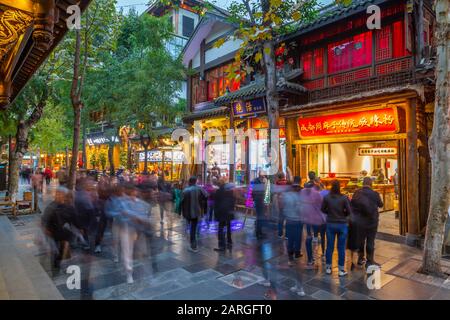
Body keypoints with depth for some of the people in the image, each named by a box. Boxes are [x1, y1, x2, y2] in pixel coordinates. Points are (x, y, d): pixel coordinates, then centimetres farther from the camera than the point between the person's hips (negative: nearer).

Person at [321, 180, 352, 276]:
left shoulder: (326, 197, -9)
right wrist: (342, 214, 10)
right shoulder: (344, 198, -13)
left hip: (330, 224, 2)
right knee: (341, 248, 8)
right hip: (342, 225, -1)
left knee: (329, 247, 11)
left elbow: (323, 210, 1)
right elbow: (349, 212, -9)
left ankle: (328, 268, 23)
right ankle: (341, 270, 18)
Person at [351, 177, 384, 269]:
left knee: (360, 240, 15)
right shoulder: (375, 194, -12)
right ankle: (369, 261, 15)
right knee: (370, 241, 8)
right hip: (372, 222, -2)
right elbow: (380, 205, 5)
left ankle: (360, 258, 28)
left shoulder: (357, 193, -9)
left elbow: (352, 205, -5)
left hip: (360, 221, 2)